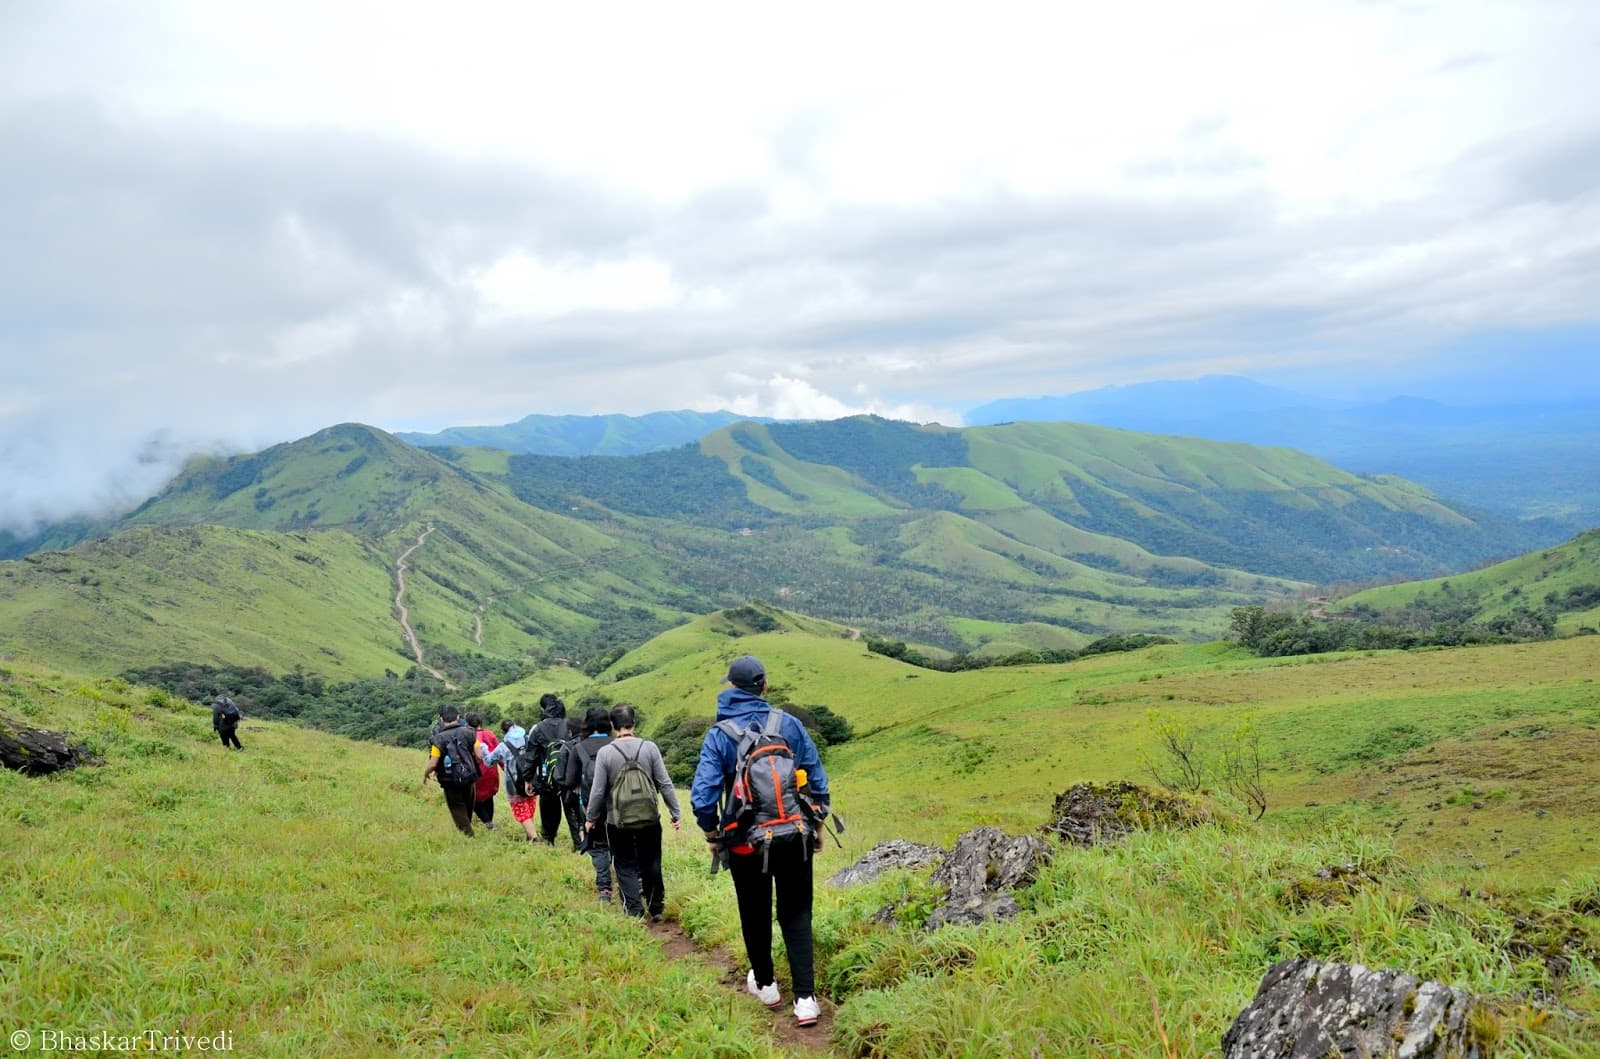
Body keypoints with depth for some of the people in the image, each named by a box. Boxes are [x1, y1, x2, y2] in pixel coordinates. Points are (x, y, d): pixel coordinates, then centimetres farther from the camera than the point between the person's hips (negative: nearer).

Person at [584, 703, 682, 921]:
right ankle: (656, 909, 24)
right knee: (651, 864, 17)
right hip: (649, 820, 2)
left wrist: (590, 818, 9)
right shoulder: (649, 748, -8)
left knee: (626, 867, 10)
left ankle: (635, 913, 5)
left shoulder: (605, 752, -11)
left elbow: (598, 791, -7)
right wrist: (675, 813, 5)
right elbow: (665, 784, -5)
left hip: (618, 822, -2)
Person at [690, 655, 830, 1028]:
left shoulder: (719, 734, -9)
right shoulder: (790, 724, -4)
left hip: (746, 841, -1)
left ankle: (765, 984, 35)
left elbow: (702, 795, -14)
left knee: (755, 913, 19)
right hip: (795, 836, 1)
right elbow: (817, 779, 0)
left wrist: (712, 834, 4)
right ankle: (805, 998, 3)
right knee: (796, 913, 12)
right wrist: (817, 823, 14)